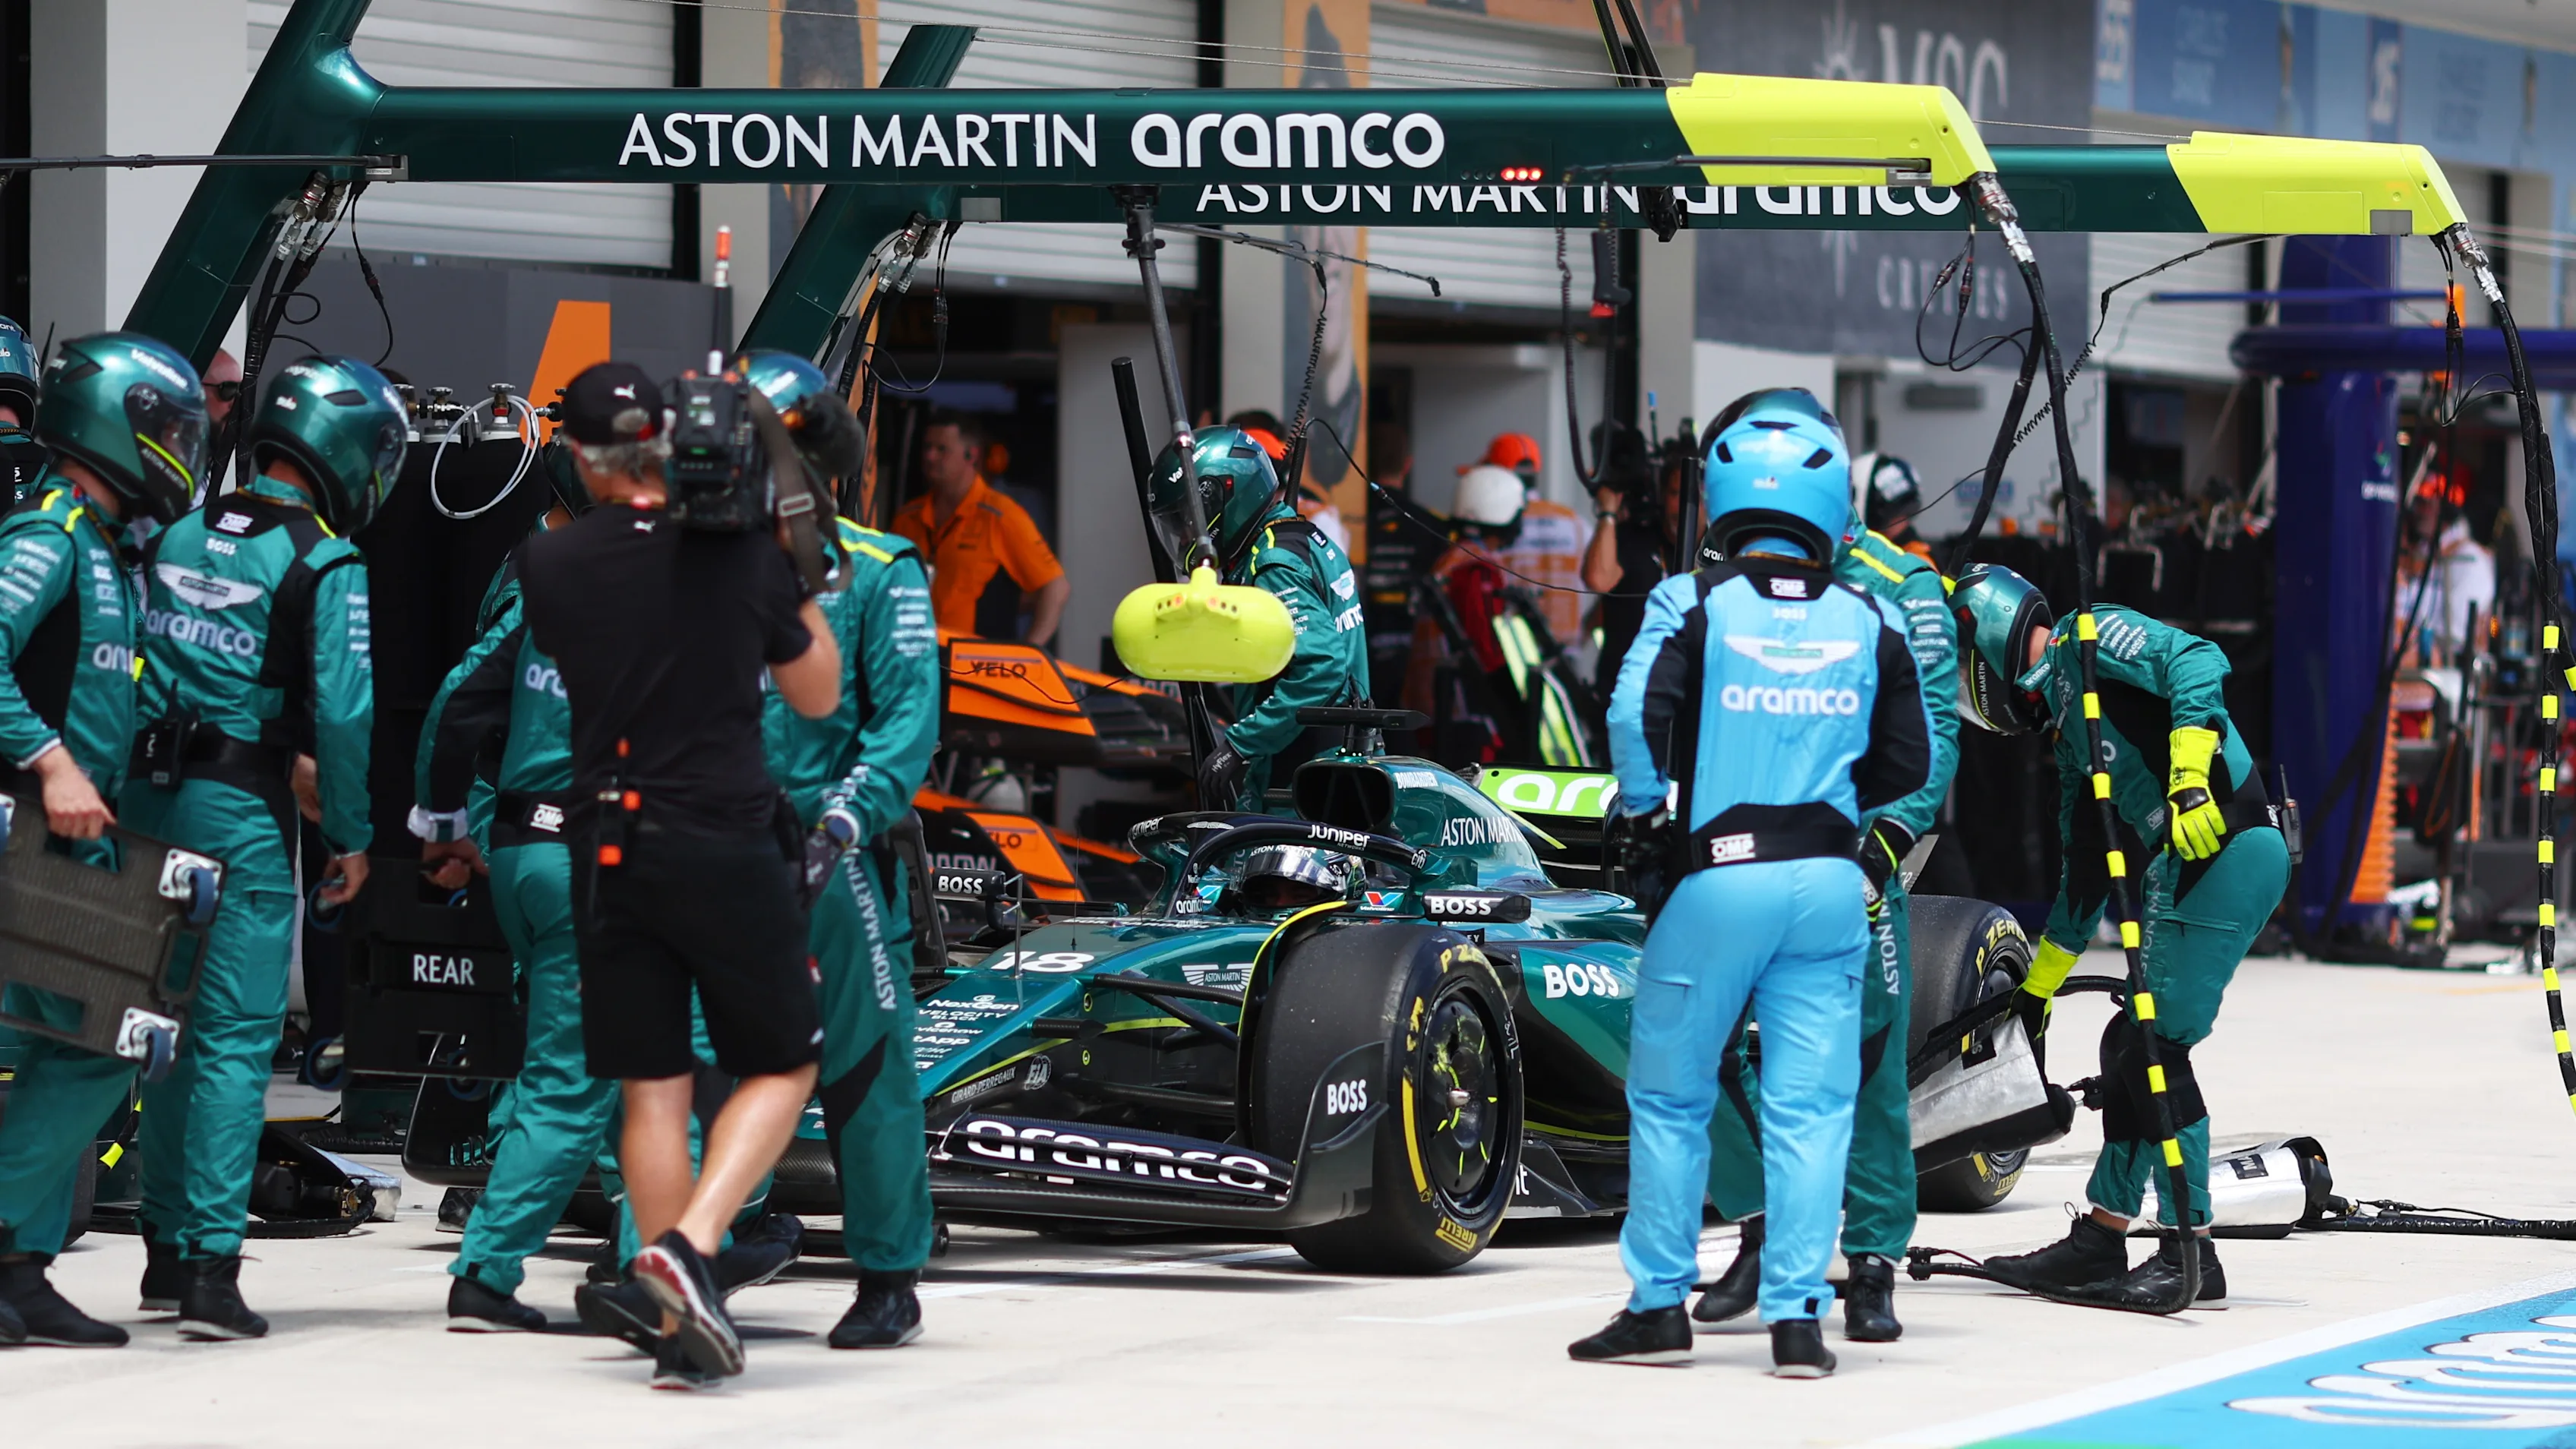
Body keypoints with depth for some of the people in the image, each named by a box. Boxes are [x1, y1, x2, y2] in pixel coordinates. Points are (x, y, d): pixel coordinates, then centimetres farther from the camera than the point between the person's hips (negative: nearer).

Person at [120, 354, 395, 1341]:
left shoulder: (179, 537, 11)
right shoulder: (325, 564, -8)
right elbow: (343, 709, -13)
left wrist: (125, 792, 15)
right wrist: (351, 836, -4)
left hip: (149, 801, 6)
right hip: (242, 813, -6)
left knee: (174, 1027, 16)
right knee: (237, 1037, -3)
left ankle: (167, 1249, 24)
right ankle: (211, 1267, -9)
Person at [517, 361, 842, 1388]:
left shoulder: (549, 565, -1)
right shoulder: (743, 552, -5)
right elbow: (818, 696, 7)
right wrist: (801, 585, 18)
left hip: (609, 847, 2)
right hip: (725, 842, -2)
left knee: (651, 1087, 7)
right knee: (782, 1065, 10)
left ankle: (679, 1334, 5)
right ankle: (689, 1247, -12)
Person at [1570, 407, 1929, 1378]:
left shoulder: (1692, 604, -4)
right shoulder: (1870, 622, 4)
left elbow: (1637, 718, -16)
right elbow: (1907, 764, 8)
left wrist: (1643, 817, 1)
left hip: (1718, 876, -2)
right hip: (1830, 882, 2)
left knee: (1670, 1097, 10)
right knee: (1810, 1105, 5)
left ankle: (1659, 1307, 12)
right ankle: (1798, 1318, 1)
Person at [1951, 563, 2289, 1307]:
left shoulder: (2091, 641, 1)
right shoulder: (2069, 730, 27)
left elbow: (2195, 662, -16)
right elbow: (2085, 872, 31)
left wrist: (2190, 776, -26)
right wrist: (2037, 987, 35)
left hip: (2223, 847, -10)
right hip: (2185, 863, 10)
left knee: (2154, 1048, -10)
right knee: (2131, 1047, 13)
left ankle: (2191, 1252, -7)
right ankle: (2100, 1243, 21)